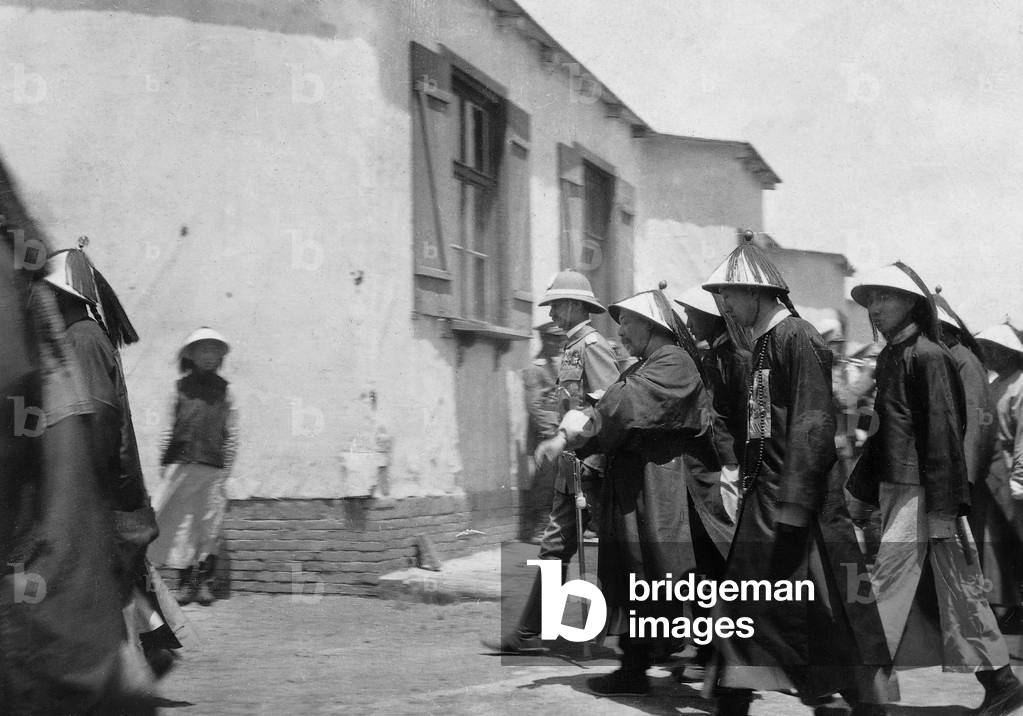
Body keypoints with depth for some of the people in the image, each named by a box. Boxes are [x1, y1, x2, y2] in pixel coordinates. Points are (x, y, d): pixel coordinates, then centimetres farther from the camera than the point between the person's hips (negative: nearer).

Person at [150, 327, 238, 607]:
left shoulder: (224, 389, 8)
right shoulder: (181, 386, 7)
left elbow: (231, 432, 8)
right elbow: (170, 427, 8)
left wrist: (227, 465, 2)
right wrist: (164, 462, 5)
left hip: (213, 468, 0)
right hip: (180, 464, 0)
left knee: (209, 525, 1)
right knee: (179, 523, -2)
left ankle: (205, 582, 7)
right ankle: (185, 582, 4)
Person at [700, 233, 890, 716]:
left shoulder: (798, 338, -12)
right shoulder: (761, 344, 16)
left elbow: (814, 428, -19)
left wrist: (792, 512, -22)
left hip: (803, 505, -9)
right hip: (763, 501, 9)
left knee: (830, 618, -3)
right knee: (743, 612, 9)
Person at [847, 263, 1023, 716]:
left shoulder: (928, 356, -11)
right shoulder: (888, 357, 15)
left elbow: (942, 432, -16)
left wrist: (942, 506, -19)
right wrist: (861, 489, 19)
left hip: (920, 492, -9)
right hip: (896, 488, 9)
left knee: (890, 587, -8)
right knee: (955, 591, 11)